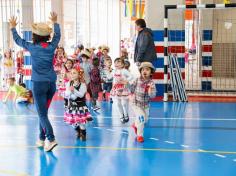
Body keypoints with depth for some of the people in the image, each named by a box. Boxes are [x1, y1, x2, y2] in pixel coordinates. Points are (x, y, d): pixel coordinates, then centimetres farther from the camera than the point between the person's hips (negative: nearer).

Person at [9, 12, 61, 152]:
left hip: (39, 83, -4)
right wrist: (55, 22, 36)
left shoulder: (32, 47, -8)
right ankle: (42, 139, 21)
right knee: (43, 111, 16)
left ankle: (51, 139, -16)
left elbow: (18, 40, 9)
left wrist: (13, 27, 26)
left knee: (42, 114, -4)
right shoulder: (52, 46, 0)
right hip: (52, 83, 4)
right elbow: (58, 35, 21)